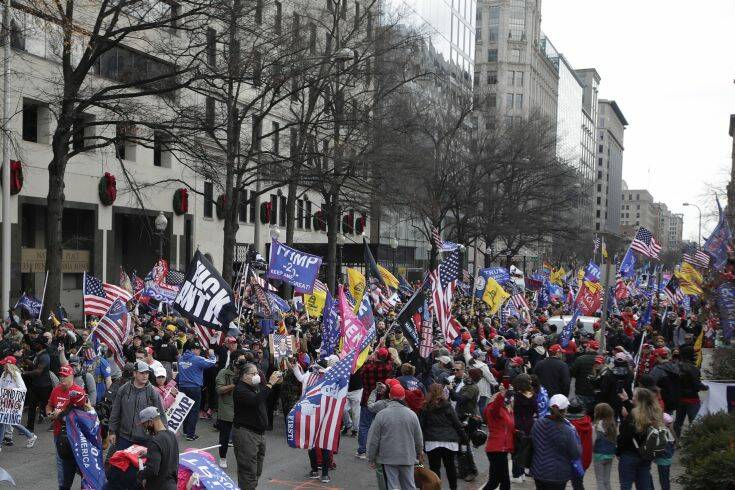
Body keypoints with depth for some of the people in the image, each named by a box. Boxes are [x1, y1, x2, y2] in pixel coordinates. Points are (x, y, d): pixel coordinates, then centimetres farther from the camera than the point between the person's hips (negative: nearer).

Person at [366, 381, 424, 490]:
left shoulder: (381, 414, -9)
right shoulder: (411, 414, -1)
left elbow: (373, 439, -6)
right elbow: (419, 438, 7)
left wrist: (371, 458, 5)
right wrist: (419, 453, 25)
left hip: (388, 459, -2)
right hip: (408, 458, 3)